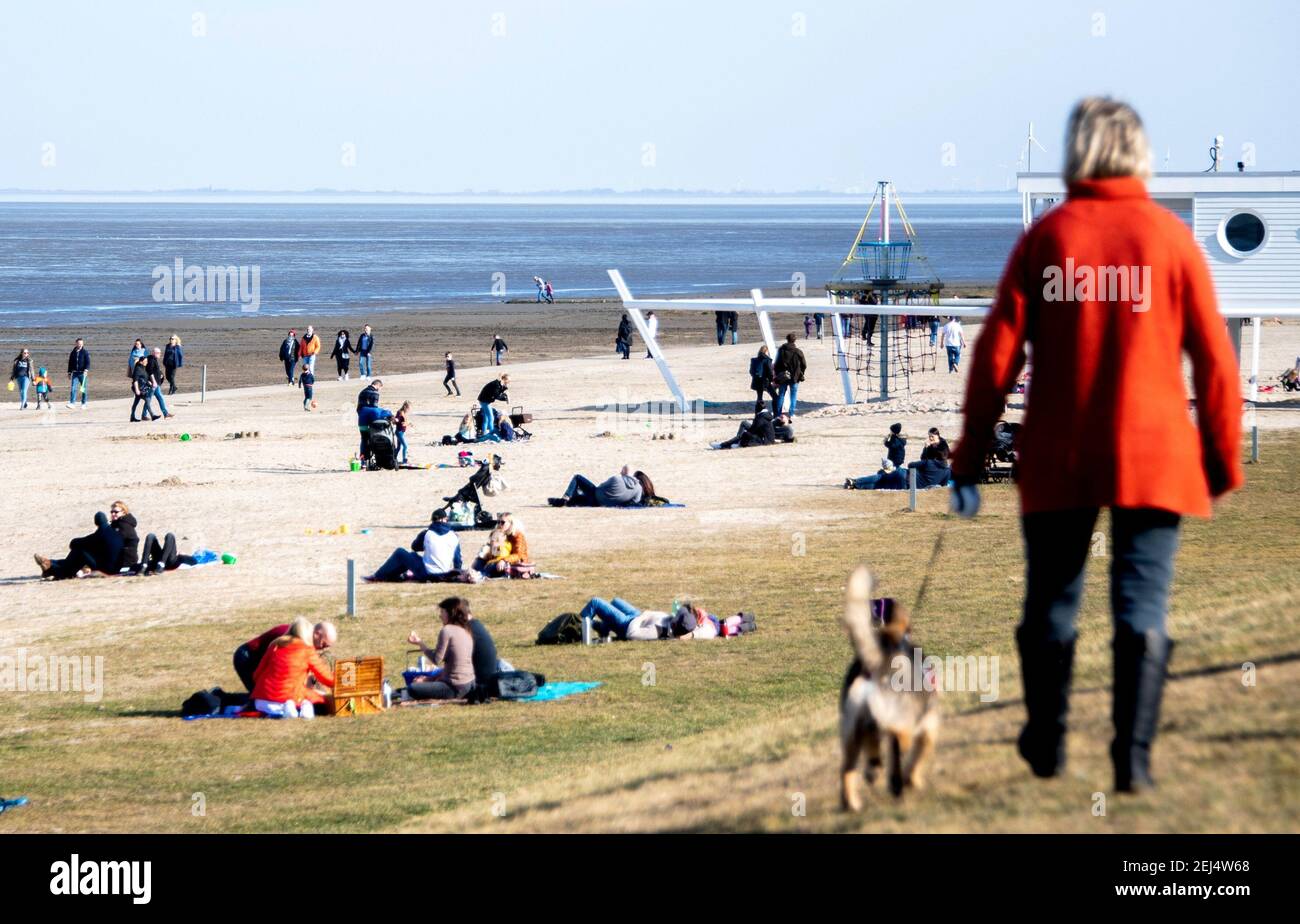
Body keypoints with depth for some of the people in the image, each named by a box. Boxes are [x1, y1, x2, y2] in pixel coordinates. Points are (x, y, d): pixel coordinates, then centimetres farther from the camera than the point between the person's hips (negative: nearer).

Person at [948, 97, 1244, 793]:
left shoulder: (1046, 237, -2)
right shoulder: (1171, 238, -1)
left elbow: (996, 353, -3)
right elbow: (1215, 359, -2)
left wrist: (969, 457, 3)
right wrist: (1223, 465, 7)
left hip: (1059, 460, 1)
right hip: (1155, 458, -1)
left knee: (1052, 600, 14)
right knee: (1143, 605, 1)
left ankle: (1046, 745, 26)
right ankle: (1133, 758, -6)